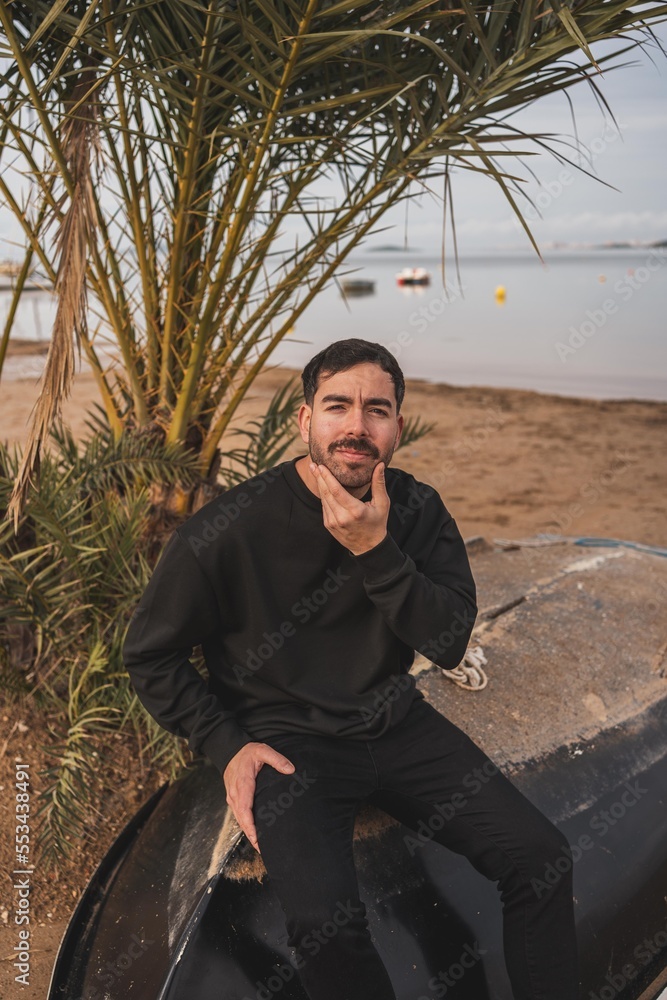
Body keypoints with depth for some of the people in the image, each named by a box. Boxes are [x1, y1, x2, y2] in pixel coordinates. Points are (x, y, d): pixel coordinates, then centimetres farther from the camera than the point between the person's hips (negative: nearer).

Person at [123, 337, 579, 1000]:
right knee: (327, 920, -28)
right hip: (287, 742, -3)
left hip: (396, 725, 4)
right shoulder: (227, 531, -16)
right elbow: (148, 655, -3)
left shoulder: (417, 511, -3)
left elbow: (451, 642, -10)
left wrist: (376, 550, -23)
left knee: (541, 855, -6)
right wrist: (226, 747, -10)